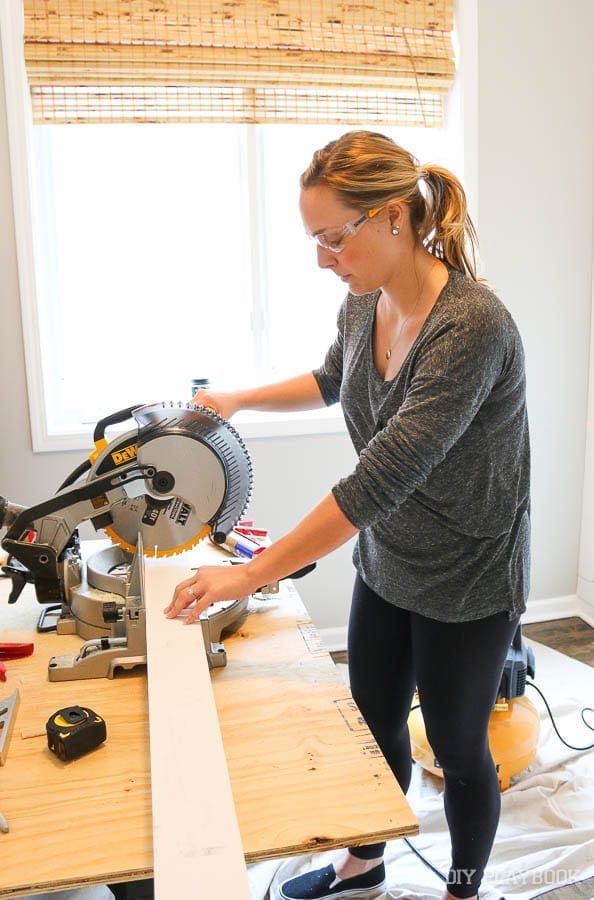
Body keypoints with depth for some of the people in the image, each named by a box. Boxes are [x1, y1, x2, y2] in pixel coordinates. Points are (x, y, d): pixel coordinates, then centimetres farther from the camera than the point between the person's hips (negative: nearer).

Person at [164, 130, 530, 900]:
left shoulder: (472, 326, -30)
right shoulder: (363, 306, -6)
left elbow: (383, 476, -35)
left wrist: (252, 574, -32)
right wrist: (238, 399, 10)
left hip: (465, 584, -6)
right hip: (385, 568, 7)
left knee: (457, 749, 16)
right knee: (375, 728, 23)